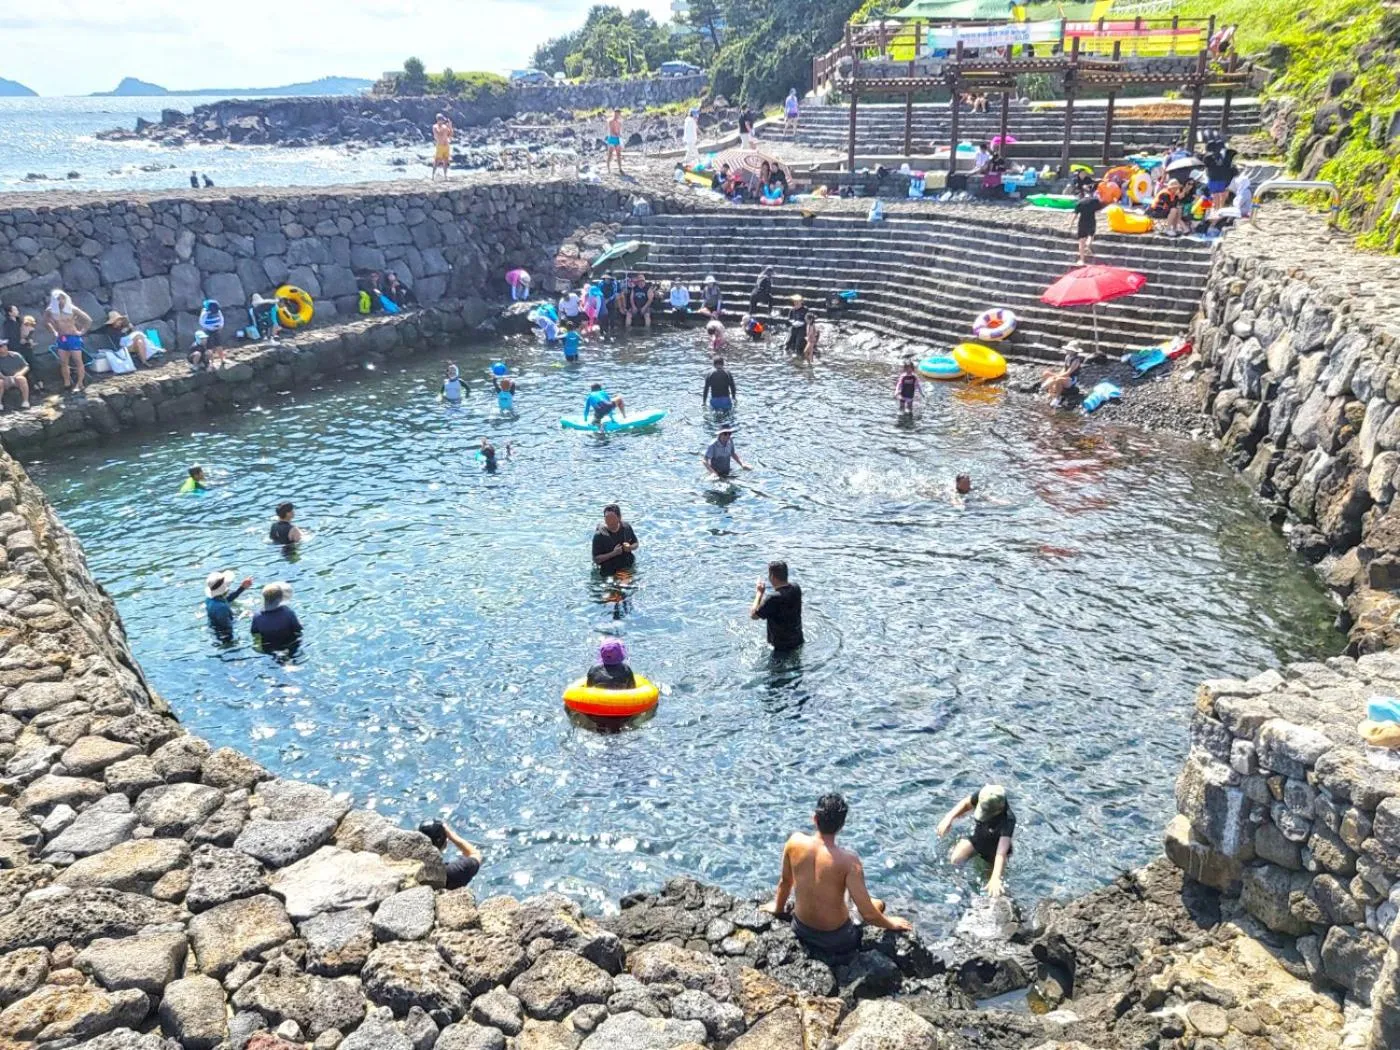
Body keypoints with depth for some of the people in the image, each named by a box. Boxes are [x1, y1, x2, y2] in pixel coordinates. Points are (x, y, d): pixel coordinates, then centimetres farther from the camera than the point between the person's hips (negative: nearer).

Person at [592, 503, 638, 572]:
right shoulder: (599, 535, -14)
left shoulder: (626, 527, 0)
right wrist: (613, 553, -24)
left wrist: (630, 547, -9)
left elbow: (635, 543, 15)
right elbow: (596, 559, -13)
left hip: (629, 568, 4)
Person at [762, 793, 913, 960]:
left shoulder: (795, 841, -17)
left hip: (801, 930, 4)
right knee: (878, 904, 22)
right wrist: (891, 923, -3)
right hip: (836, 940, -4)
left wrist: (778, 907, 21)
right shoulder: (848, 859, -29)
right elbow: (868, 915, -24)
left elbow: (786, 881, 2)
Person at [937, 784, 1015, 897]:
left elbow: (1001, 852, -48)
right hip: (977, 834, 2)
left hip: (994, 844, -2)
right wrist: (949, 817, -26)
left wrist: (995, 878, -59)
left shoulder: (1008, 820, -41)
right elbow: (966, 804, -9)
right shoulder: (983, 794, -31)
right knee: (956, 860, -15)